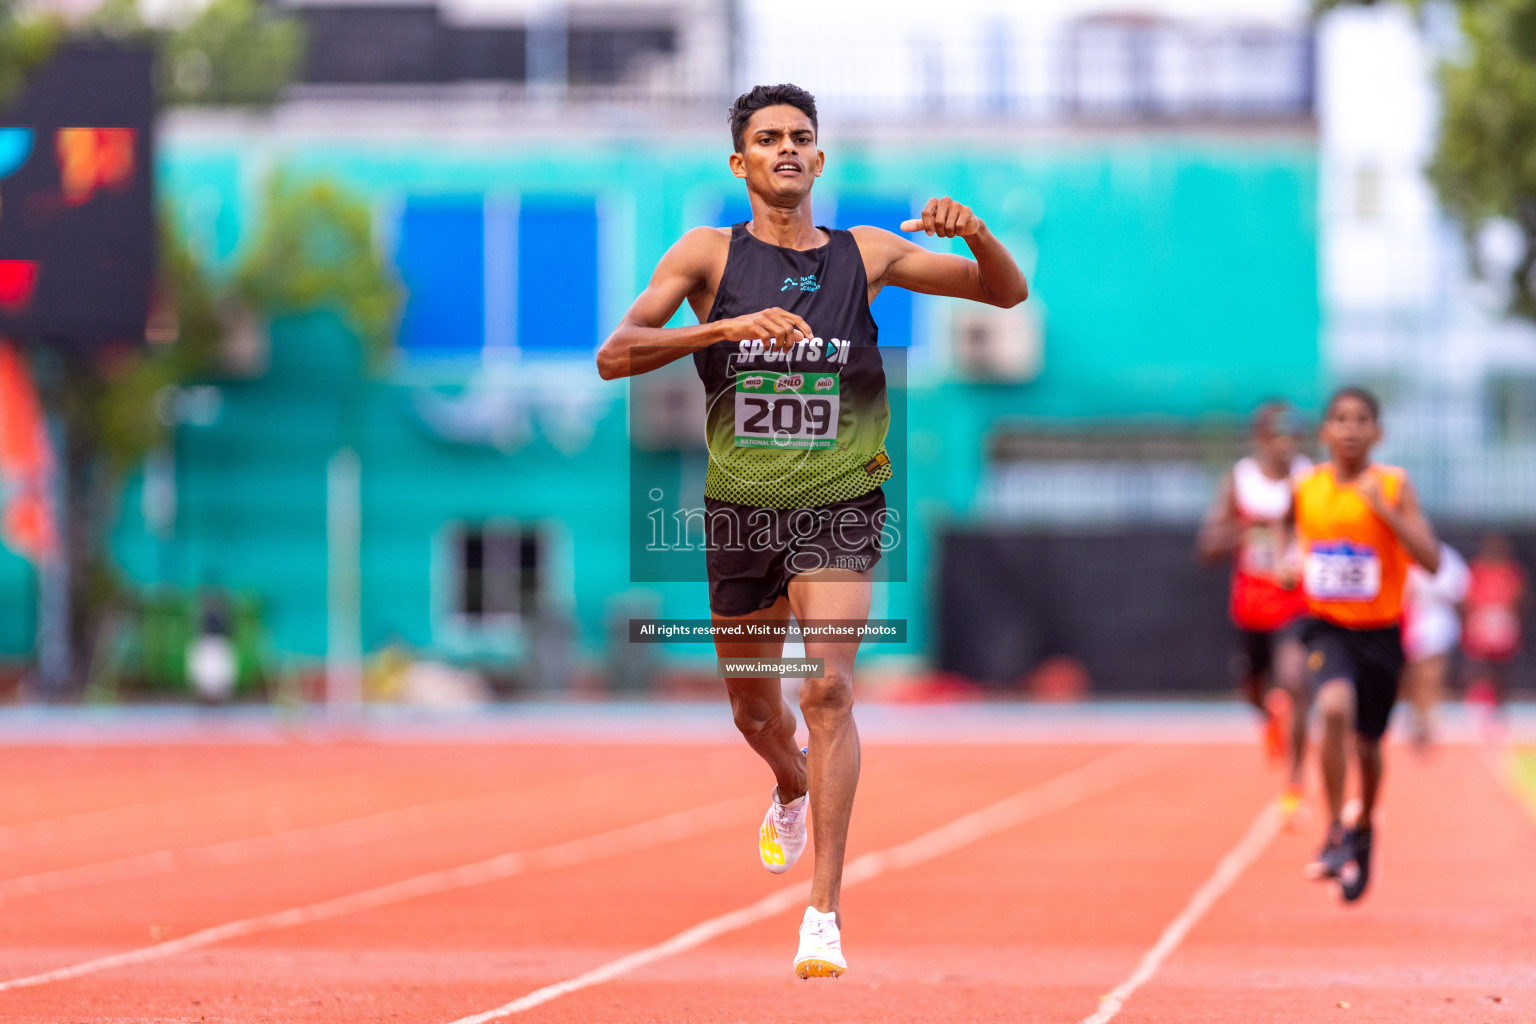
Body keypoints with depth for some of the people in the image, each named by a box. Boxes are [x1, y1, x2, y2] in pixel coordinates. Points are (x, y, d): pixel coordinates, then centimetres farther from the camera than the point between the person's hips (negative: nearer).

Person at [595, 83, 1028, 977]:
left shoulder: (864, 255, 3)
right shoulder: (709, 254, -1)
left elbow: (1008, 293, 7)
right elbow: (614, 356, -12)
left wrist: (974, 232, -15)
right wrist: (727, 328, -25)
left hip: (839, 509, -1)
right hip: (741, 509, 2)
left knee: (828, 688, -19)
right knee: (755, 710, 16)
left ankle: (825, 911, -20)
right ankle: (794, 790, 53)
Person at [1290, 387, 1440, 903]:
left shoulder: (1394, 487, -10)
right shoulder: (1304, 488, -2)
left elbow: (1431, 561, -18)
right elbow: (1289, 532, 20)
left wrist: (1383, 509, -26)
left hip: (1379, 630, 0)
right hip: (1326, 627, 0)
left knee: (1367, 745, 13)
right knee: (1336, 708, -29)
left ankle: (1364, 827, 45)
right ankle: (1335, 838, -20)